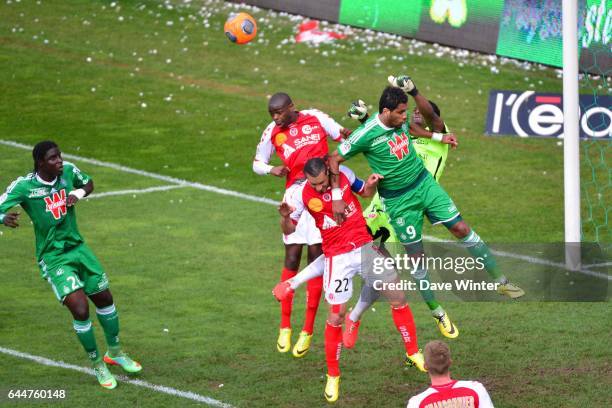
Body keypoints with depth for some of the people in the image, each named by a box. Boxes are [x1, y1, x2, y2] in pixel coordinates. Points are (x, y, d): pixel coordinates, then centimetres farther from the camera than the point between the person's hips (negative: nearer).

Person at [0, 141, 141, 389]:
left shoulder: (68, 171, -6)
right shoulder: (23, 187, -20)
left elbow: (88, 183, 14)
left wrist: (78, 194, -8)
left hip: (77, 247, 6)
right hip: (53, 258, -6)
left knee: (104, 299, 16)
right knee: (80, 310, -16)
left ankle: (115, 353, 41)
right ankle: (97, 365, 7)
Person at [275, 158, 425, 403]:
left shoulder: (343, 174, -7)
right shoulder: (302, 195, -14)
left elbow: (365, 193, 12)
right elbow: (290, 230, -7)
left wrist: (371, 185, -11)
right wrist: (285, 217, -29)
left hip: (364, 247, 3)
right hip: (337, 258, -3)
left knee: (397, 298, 4)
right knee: (336, 318, -4)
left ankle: (413, 353, 23)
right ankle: (332, 376, 13)